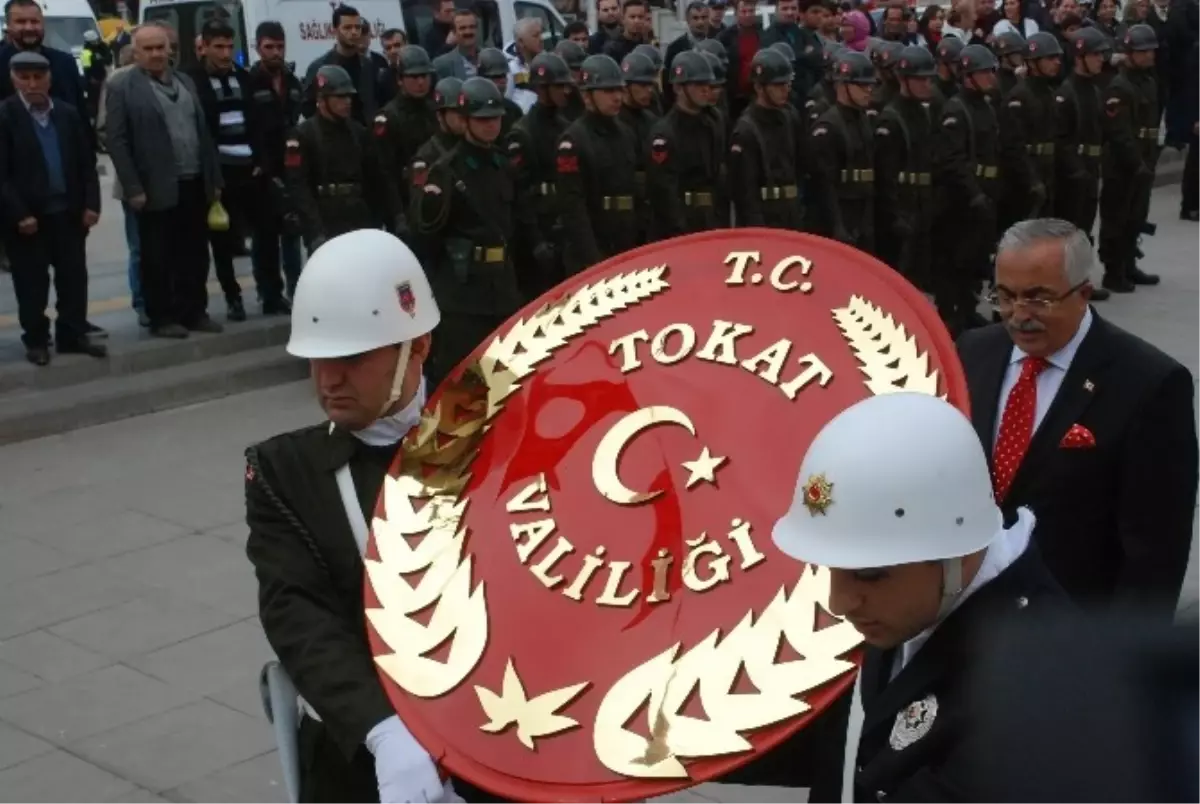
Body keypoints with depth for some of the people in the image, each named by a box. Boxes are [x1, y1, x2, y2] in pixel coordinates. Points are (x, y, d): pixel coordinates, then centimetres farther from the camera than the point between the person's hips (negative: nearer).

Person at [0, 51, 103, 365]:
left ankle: (73, 335, 18)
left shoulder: (69, 114, 7)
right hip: (27, 216, -4)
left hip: (68, 211, 4)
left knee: (74, 276, 8)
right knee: (32, 282, 5)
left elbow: (86, 163, 9)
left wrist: (91, 204, -1)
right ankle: (36, 340, 16)